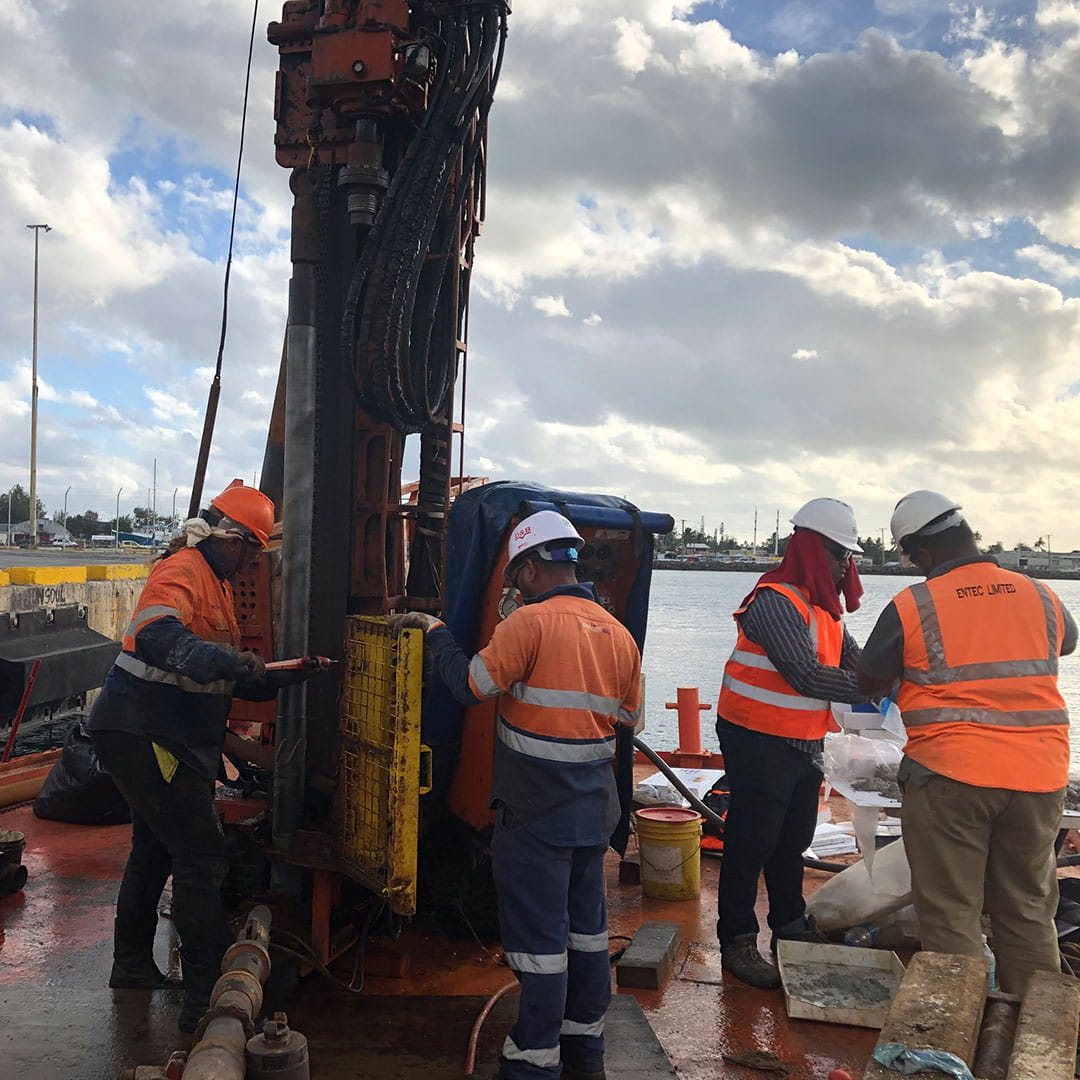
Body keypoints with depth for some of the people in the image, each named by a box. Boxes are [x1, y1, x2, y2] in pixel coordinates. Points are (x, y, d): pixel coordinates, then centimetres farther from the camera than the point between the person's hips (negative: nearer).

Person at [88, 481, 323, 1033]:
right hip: (144, 735, -11)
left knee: (156, 848, 23)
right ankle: (207, 996, -5)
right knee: (202, 857, -10)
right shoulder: (182, 571, -16)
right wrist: (229, 662, -45)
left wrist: (281, 676, 9)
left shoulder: (214, 582, 16)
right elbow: (155, 636, -37)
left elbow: (229, 677, 20)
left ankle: (132, 965, 41)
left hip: (160, 738, 11)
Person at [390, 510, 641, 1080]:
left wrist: (433, 630, 0)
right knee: (586, 924, 18)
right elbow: (626, 713, 13)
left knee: (538, 933, 3)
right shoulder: (618, 632, 4)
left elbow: (470, 684, -13)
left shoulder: (531, 621, -17)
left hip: (536, 813, -7)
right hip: (595, 809, 7)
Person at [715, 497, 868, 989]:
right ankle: (737, 942, 12)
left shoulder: (822, 604, 12)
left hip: (804, 740, 10)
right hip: (760, 740, -10)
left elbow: (851, 656, 11)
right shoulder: (776, 600, -21)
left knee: (793, 838, 21)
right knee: (752, 840, 0)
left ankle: (790, 925, 37)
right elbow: (806, 675, -26)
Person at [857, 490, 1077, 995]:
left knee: (950, 914, 8)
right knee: (1028, 912, 17)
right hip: (1038, 778, 4)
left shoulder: (910, 607, -9)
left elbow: (869, 683, 2)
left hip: (949, 779, -4)